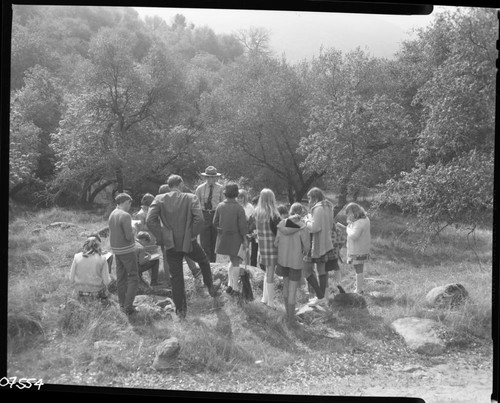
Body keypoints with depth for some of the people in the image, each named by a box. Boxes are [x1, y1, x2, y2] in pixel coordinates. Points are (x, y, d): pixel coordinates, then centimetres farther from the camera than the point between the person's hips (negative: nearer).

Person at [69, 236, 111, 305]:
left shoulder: (77, 257, -10)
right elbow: (106, 281, -12)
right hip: (96, 293, -2)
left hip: (80, 291, 2)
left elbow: (71, 278, -6)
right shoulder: (101, 259, -14)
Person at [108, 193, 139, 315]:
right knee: (133, 277, -2)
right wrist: (132, 231, -1)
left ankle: (122, 304, 21)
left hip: (116, 249, 8)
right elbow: (129, 236, -21)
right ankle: (128, 306, -6)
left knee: (121, 277, 14)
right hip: (127, 250, -8)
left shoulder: (112, 214, 6)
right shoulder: (125, 216, -19)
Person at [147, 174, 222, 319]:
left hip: (171, 244, 1)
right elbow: (199, 219, -20)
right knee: (204, 261, 28)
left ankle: (180, 310, 17)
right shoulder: (191, 198, -8)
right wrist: (193, 234, -6)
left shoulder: (159, 199, -5)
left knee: (176, 277, 9)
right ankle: (210, 287, 42)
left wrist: (162, 237, -6)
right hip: (189, 242, -1)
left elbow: (150, 220, -14)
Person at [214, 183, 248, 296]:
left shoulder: (220, 206, -4)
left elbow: (215, 222, 2)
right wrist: (245, 240, -6)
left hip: (223, 237, 4)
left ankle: (230, 284, 18)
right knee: (236, 262, 8)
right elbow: (243, 226, -15)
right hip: (235, 237, -4)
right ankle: (235, 288, 13)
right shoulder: (239, 208, -16)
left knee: (232, 260, 22)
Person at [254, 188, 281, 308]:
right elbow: (278, 231, -15)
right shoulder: (273, 214, -18)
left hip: (262, 244, 6)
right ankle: (271, 303, 11)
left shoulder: (257, 212, 0)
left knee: (267, 272, 22)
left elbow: (258, 228, 5)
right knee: (270, 274, 3)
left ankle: (265, 298, 28)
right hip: (272, 244, -6)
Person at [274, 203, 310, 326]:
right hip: (296, 261, -4)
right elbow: (306, 246, -12)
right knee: (292, 291, 6)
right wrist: (304, 252, 10)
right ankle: (291, 319, 14)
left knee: (286, 287, 21)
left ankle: (288, 314, 32)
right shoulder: (302, 227, -19)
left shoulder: (282, 224, -8)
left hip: (283, 259, 4)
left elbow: (276, 243, -3)